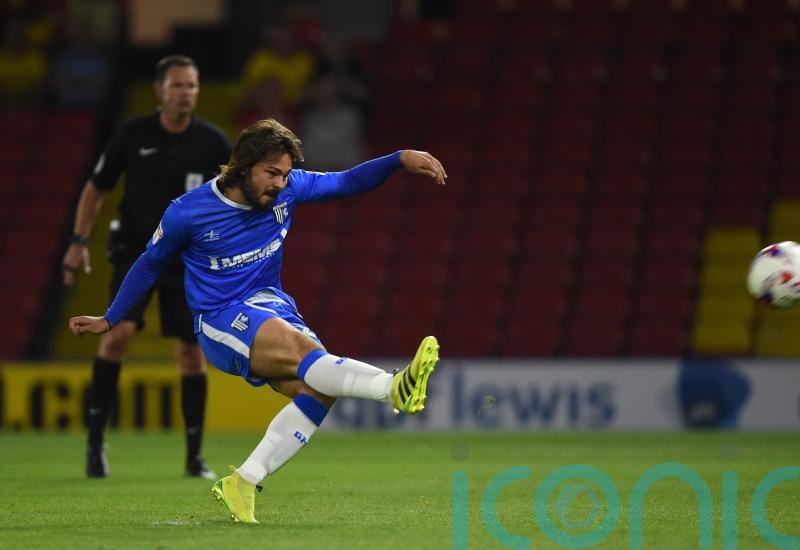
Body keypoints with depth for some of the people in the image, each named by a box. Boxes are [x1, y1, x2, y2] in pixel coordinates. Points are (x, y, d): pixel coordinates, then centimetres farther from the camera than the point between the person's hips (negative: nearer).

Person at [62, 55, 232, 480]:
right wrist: (78, 241, -1)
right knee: (119, 331, -21)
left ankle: (194, 456, 9)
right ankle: (95, 438, -11)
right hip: (135, 250, -1)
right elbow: (96, 188, 5)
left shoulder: (212, 142, -6)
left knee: (191, 351, -1)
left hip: (189, 258, 1)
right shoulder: (133, 135, -6)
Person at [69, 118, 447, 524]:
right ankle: (394, 388, -59)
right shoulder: (187, 212, -9)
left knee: (320, 388, -22)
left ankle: (242, 483, -14)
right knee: (301, 347, -34)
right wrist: (109, 320, 17)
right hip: (219, 320, -6)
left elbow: (347, 182, 11)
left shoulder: (288, 189, 0)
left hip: (270, 305, 6)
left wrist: (401, 159, -5)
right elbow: (150, 264, 7)